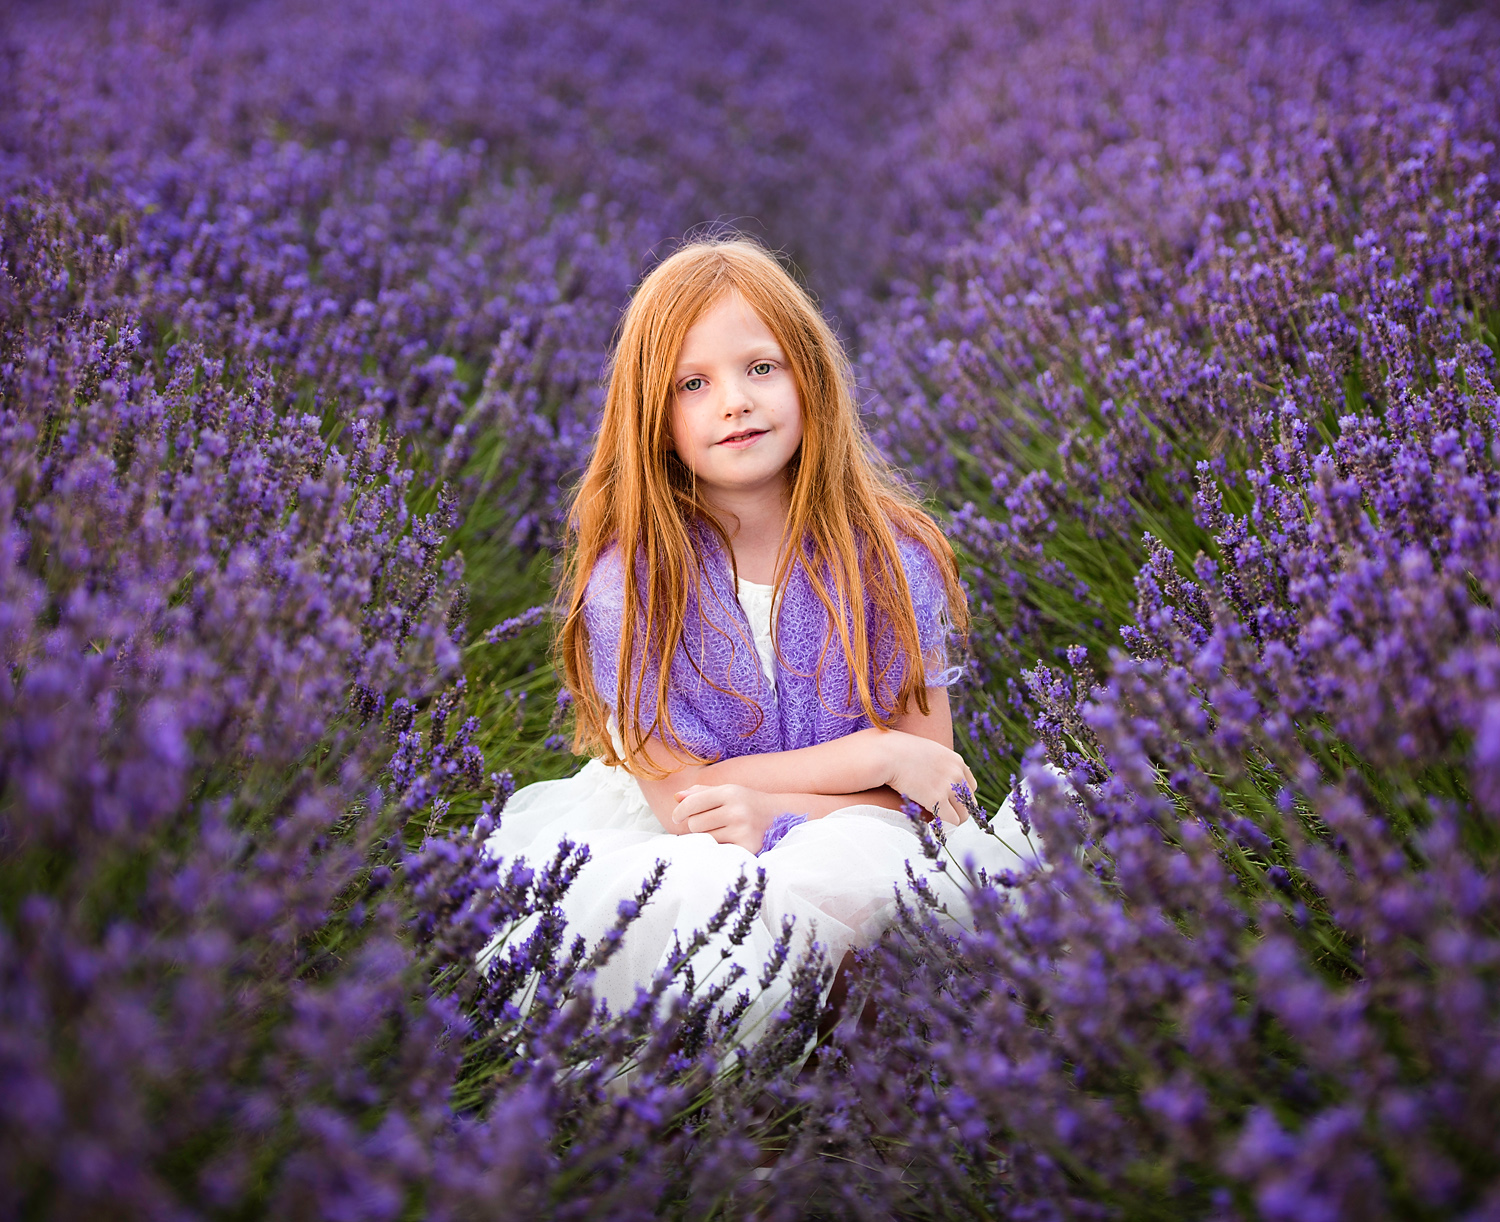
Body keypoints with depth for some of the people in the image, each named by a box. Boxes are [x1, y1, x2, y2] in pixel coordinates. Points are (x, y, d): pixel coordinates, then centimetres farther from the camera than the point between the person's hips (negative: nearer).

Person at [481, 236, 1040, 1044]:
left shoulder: (887, 555, -6)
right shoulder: (628, 572, -11)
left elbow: (930, 779, -4)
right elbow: (676, 788, -13)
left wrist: (775, 813, -23)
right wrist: (875, 755, -15)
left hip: (840, 831, 1)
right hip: (667, 845, -1)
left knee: (848, 872, -34)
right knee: (691, 896, -36)